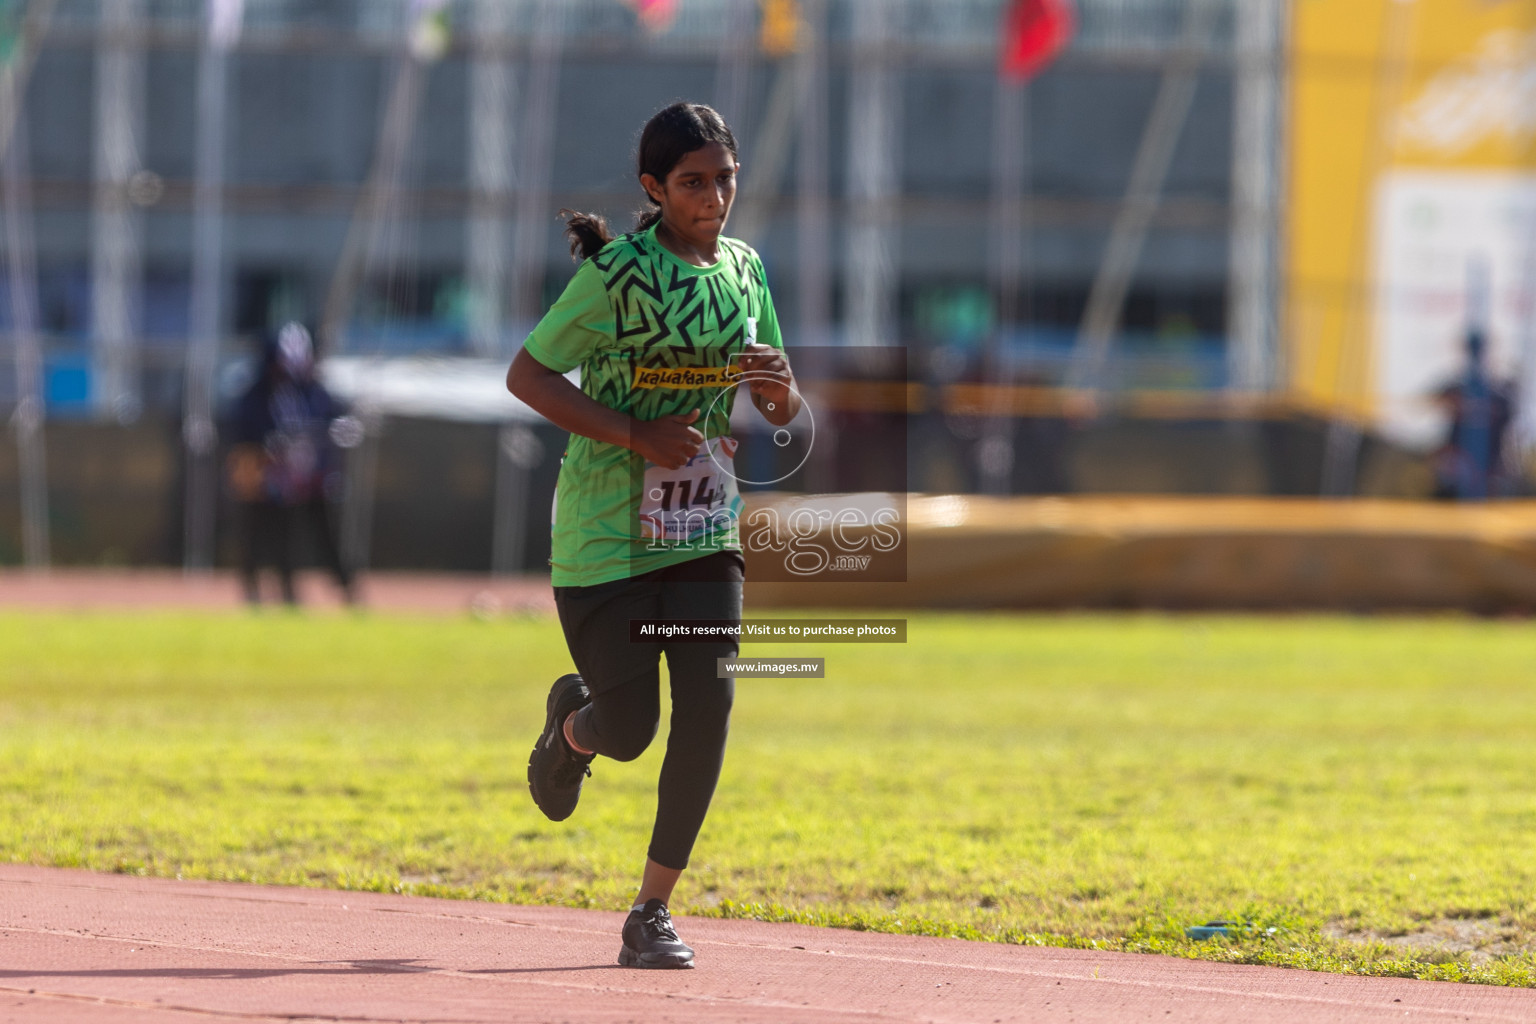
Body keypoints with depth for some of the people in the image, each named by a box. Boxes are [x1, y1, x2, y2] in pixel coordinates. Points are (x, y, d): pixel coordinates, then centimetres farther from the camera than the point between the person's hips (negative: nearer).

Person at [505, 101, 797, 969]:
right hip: (607, 532, -5)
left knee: (707, 710, -9)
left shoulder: (744, 270, 5)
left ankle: (653, 913, 1)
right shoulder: (618, 275, -13)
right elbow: (527, 375, -11)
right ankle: (571, 723, 36)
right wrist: (635, 435, -21)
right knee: (629, 730, -4)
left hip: (704, 529, 5)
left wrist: (779, 386, -13)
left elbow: (784, 413, 13)